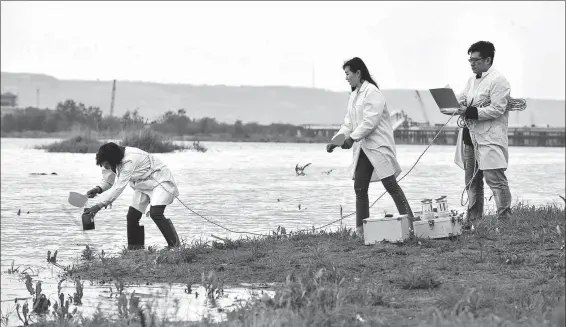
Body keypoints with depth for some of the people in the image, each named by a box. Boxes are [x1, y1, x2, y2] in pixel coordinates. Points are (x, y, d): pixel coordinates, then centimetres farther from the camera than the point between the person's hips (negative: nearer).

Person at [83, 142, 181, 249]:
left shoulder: (129, 161, -35)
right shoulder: (115, 161, -9)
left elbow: (119, 187, -36)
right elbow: (110, 181, 5)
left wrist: (99, 206, -35)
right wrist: (99, 189, -18)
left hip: (159, 181, -9)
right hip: (143, 184, 9)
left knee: (155, 213, -26)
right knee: (132, 216, 0)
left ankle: (175, 246, -18)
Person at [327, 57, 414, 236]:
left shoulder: (372, 92, -10)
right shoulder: (354, 95, 16)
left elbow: (370, 121, -19)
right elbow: (348, 123, 17)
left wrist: (352, 138, -20)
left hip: (379, 146, -8)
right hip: (363, 148, 8)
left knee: (390, 184, -9)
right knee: (360, 187, 3)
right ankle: (361, 228, 5)